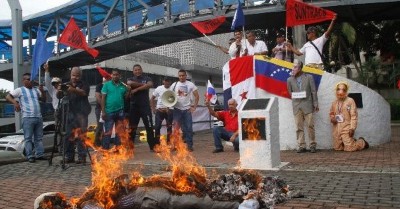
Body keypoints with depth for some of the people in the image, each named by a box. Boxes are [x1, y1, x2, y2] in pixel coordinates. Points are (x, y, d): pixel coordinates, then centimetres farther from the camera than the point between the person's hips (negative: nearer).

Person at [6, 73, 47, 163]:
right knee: (28, 138, -4)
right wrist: (15, 102, -19)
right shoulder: (20, 90, 3)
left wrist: (42, 91, 2)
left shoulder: (36, 90, 17)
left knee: (39, 138, 7)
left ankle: (39, 154, 12)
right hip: (27, 118, -5)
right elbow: (8, 96, -1)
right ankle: (30, 156, -2)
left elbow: (44, 99, 19)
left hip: (39, 117, 5)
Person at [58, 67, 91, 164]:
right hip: (69, 113, 4)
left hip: (80, 113, -4)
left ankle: (82, 157, -6)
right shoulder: (66, 85, 18)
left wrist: (74, 90, -36)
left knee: (80, 136, -8)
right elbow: (59, 96, 10)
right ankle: (69, 156, 10)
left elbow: (84, 92, -17)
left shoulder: (84, 85, 5)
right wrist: (59, 91, -13)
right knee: (68, 136, 2)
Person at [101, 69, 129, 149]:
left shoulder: (123, 86, 6)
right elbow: (103, 98, -3)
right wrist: (103, 111, -9)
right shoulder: (107, 84, -1)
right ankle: (105, 149, 7)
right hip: (109, 111, -3)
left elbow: (126, 98, 11)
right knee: (108, 131, 1)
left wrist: (128, 91, -8)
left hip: (120, 112, 3)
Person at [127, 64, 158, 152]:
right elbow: (130, 83, -14)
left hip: (145, 106, -2)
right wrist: (142, 84, -11)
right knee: (132, 127, 7)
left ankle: (152, 146, 2)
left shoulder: (146, 78, 7)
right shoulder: (130, 79, 12)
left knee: (149, 126, -3)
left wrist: (136, 89, -15)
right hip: (134, 106, 2)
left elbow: (150, 84, -17)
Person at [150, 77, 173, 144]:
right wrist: (153, 108, 0)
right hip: (159, 110, 1)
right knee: (157, 126, 1)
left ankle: (169, 142, 19)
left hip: (169, 110, -1)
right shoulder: (159, 88, 0)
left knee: (169, 127, 7)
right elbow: (152, 98, 8)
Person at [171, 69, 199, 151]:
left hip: (187, 109, -1)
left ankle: (189, 145, 7)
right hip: (177, 109, 1)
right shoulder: (174, 85, 4)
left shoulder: (191, 84, 1)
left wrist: (194, 106, -6)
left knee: (188, 128, 0)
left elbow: (196, 96, 1)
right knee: (176, 128, 2)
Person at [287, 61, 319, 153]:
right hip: (296, 106, 2)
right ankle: (301, 146, 10)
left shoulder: (309, 77, 2)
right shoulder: (290, 79, 5)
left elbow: (313, 91, 2)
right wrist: (295, 99, 10)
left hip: (307, 105, -1)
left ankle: (313, 145, 11)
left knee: (310, 126, 0)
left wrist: (315, 104, 0)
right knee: (299, 127, 3)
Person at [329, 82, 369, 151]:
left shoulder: (350, 101, -5)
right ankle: (353, 141, 31)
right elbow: (331, 114, 22)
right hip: (336, 129, 6)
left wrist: (352, 128, -15)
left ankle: (362, 142, 20)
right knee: (337, 148, 8)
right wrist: (332, 118, -2)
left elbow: (354, 116, -8)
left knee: (349, 148, -10)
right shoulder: (334, 103, 11)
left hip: (346, 129, -6)